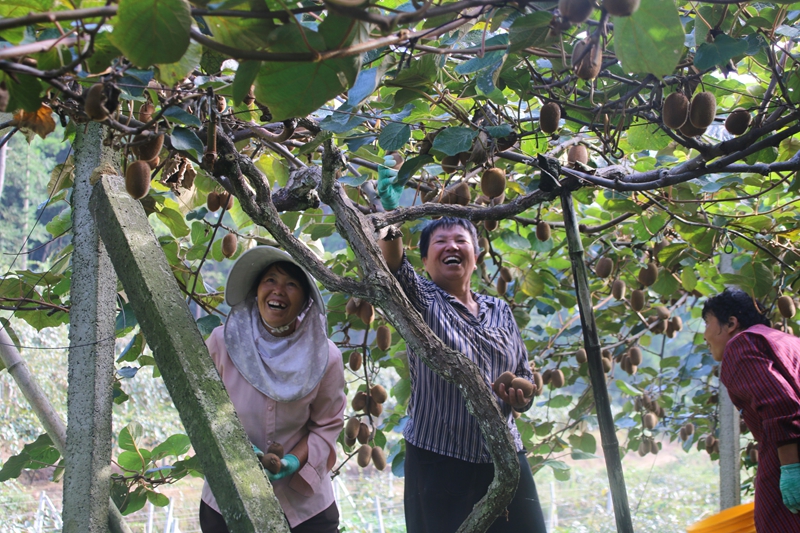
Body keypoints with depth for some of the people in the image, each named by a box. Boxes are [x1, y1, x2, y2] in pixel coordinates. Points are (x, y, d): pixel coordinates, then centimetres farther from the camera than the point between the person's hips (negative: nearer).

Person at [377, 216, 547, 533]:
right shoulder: (422, 300, 1)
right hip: (438, 463, -4)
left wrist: (519, 395, -6)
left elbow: (526, 377, 16)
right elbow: (392, 261, -20)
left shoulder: (500, 311, 13)